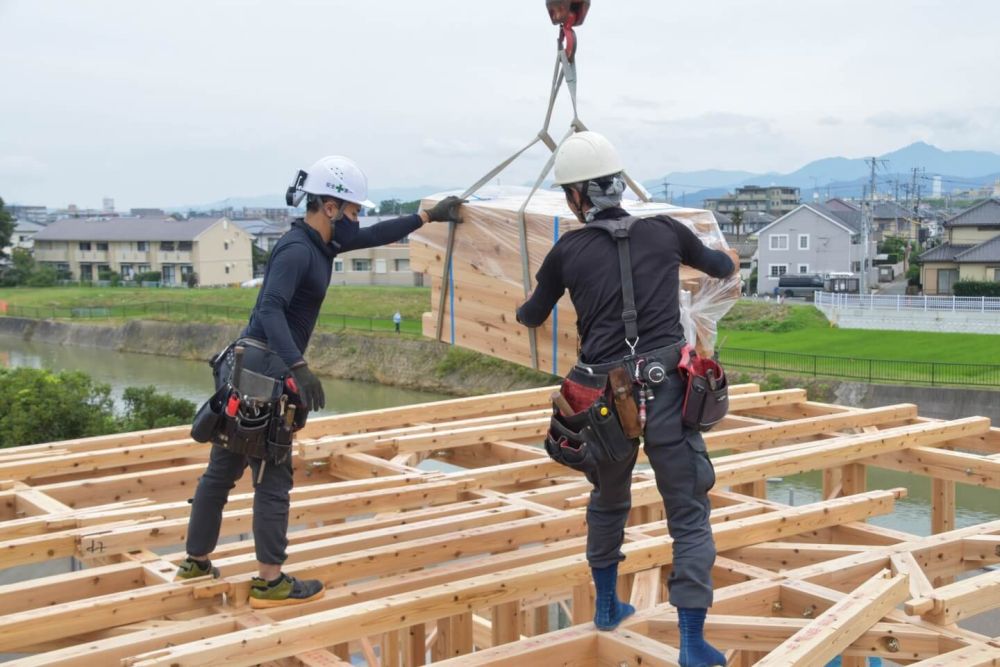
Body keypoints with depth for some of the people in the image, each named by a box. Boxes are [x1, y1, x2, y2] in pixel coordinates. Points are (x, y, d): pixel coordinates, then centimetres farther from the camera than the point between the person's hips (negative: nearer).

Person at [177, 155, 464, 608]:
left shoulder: (321, 243, 11)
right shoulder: (297, 250, -16)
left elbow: (374, 237, 24)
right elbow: (271, 309, -29)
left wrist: (428, 217, 28)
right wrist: (298, 366, -38)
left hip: (242, 368, 10)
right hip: (264, 370, -9)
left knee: (222, 470, 17)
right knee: (273, 480, -1)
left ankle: (196, 562, 29)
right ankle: (270, 582, 7)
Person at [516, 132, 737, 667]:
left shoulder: (568, 251, 5)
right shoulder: (665, 231, 6)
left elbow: (533, 315, 23)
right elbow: (721, 267, 26)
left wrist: (517, 313, 48)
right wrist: (727, 261, 52)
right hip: (665, 391, -1)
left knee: (608, 501, 26)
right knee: (689, 517, 7)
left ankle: (607, 607, 42)